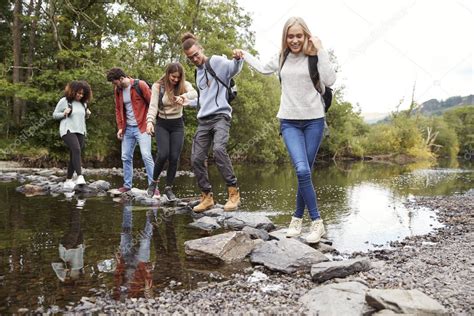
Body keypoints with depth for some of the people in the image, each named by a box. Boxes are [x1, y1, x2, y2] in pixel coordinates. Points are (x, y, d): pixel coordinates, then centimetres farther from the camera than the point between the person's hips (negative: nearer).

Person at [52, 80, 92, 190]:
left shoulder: (83, 103, 12)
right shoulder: (64, 101, -3)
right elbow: (54, 115, 4)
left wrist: (87, 114, 3)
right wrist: (64, 113, -15)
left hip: (80, 131, 6)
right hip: (68, 130, -6)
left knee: (74, 156, 5)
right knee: (76, 150, -26)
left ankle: (68, 181, 13)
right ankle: (80, 176, -33)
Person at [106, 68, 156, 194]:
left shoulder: (140, 85, -10)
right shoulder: (118, 90, 8)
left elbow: (152, 103, -9)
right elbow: (118, 109, 16)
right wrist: (120, 127, 8)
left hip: (141, 127, -6)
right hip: (127, 128, 6)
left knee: (146, 155, -13)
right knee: (126, 157, 9)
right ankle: (127, 185, 22)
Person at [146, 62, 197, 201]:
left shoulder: (184, 85, -5)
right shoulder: (158, 86, -6)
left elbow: (194, 93, -26)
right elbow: (153, 106, -14)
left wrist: (183, 96, -48)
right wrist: (150, 121, -31)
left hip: (177, 124, 1)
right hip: (162, 124, -1)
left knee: (174, 157, -2)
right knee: (163, 154, -17)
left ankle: (168, 188, 14)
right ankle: (154, 181, 9)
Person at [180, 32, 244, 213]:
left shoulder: (216, 62, 1)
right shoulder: (198, 73, 22)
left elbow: (234, 69, -17)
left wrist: (238, 59, -37)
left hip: (220, 115, -7)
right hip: (203, 120, 7)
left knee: (218, 149, -31)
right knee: (196, 159, 0)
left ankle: (233, 192, -21)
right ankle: (207, 197, 12)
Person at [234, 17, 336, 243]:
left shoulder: (314, 57, -2)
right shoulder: (282, 58, 10)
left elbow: (330, 80, -18)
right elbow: (264, 69, 31)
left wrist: (320, 51, -15)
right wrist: (244, 55, 40)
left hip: (313, 120, -1)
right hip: (289, 122, 2)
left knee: (305, 172, 1)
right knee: (302, 170, -15)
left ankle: (298, 217, 16)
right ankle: (317, 222, -5)